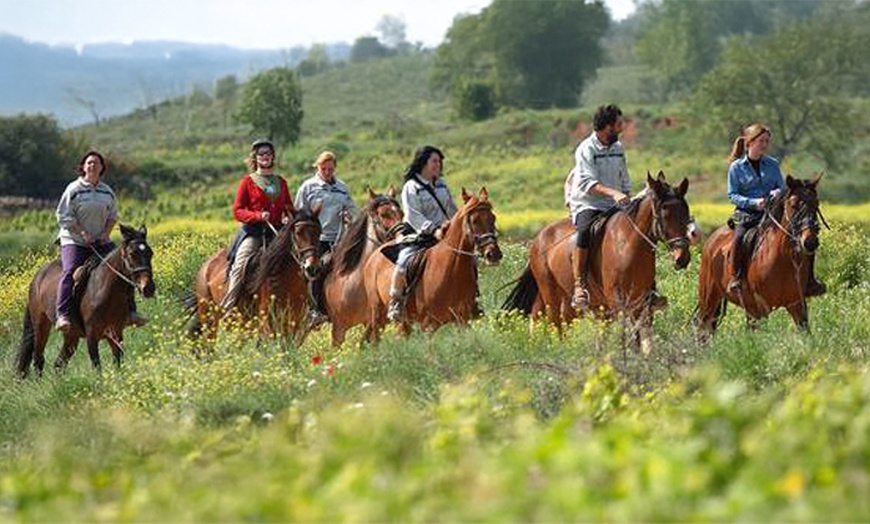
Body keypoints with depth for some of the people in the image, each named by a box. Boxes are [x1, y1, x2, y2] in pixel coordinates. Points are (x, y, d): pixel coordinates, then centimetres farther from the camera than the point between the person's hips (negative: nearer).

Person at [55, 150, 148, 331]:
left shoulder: (107, 191, 11)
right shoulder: (74, 189, -5)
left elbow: (113, 215, 17)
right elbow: (64, 216, -8)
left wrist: (106, 232, -3)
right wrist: (82, 233, -17)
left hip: (101, 242, 5)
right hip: (74, 241, -5)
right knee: (70, 272, -24)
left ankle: (130, 312, 3)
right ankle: (63, 315, -29)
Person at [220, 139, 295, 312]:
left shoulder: (281, 182, 19)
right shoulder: (248, 181, 7)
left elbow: (289, 209, 25)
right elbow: (237, 211, 1)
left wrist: (290, 218, 0)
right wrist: (258, 215, -17)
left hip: (276, 231, 4)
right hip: (253, 231, -4)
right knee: (240, 266, -25)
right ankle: (227, 307, -28)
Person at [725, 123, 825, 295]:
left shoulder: (773, 165, 12)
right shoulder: (736, 167, 1)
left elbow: (782, 189, 15)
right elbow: (732, 194, -1)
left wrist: (778, 193, -11)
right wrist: (753, 202, -17)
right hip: (747, 213, -3)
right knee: (739, 237, -36)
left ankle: (808, 279, -5)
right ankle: (736, 277, -23)